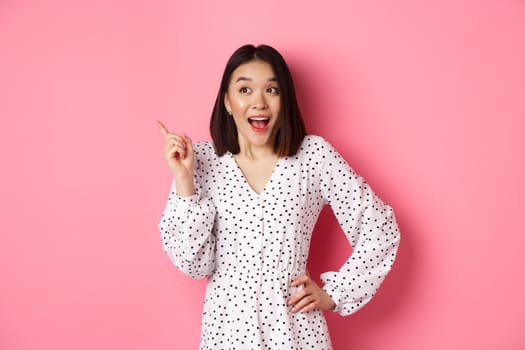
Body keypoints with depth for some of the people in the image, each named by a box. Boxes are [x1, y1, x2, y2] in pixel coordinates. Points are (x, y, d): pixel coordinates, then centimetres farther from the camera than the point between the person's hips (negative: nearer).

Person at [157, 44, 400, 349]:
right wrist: (184, 180, -16)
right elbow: (194, 264, -9)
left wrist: (334, 294, -2)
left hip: (294, 324, 0)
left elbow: (380, 228, -2)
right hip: (227, 324, 1)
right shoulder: (204, 160, -5)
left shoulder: (315, 154, -8)